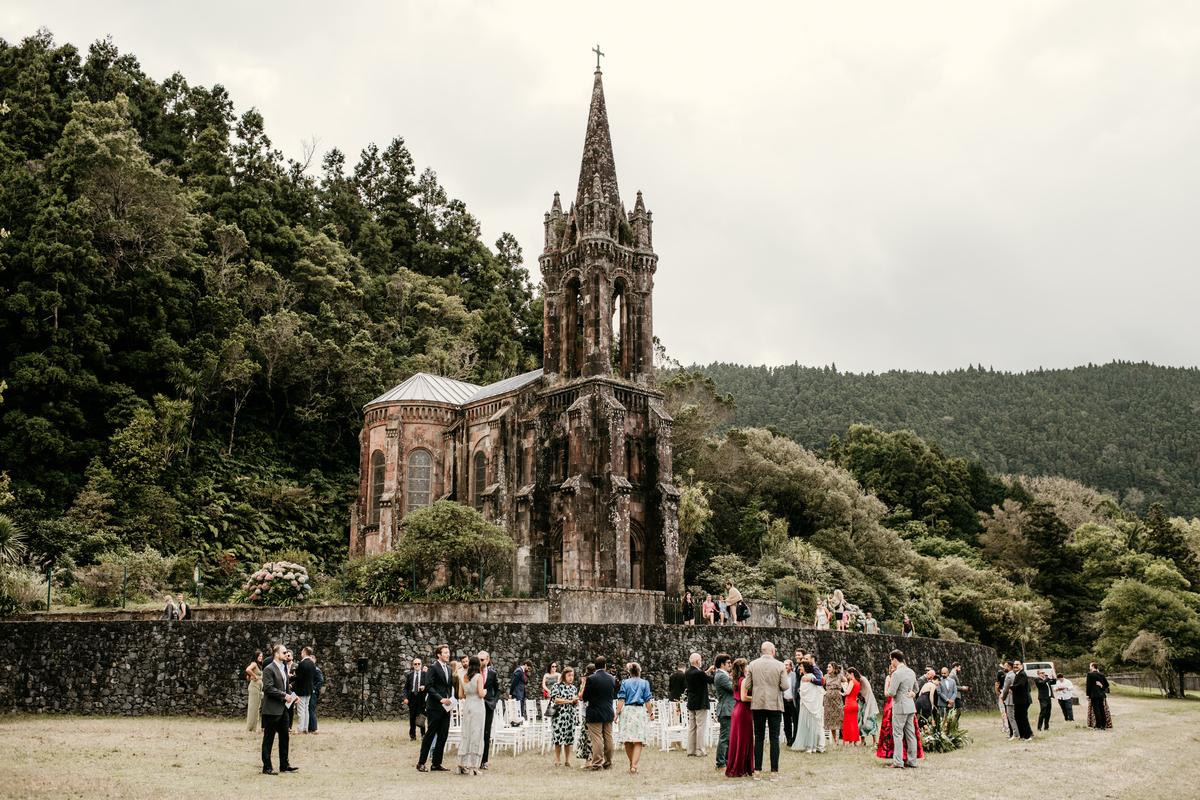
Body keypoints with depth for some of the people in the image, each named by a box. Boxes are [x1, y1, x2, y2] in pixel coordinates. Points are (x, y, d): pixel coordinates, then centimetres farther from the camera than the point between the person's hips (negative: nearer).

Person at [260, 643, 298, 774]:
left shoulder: (284, 668, 16)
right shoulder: (269, 669, -12)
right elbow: (268, 688, -20)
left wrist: (291, 695, 7)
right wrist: (285, 696, -19)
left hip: (282, 708, 9)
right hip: (272, 709, -8)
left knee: (284, 736, 12)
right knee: (268, 739, 1)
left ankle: (284, 764, 21)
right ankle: (266, 767, 8)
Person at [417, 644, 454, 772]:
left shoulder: (449, 669, 16)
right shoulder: (433, 668, -7)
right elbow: (429, 687, -14)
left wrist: (450, 699, 11)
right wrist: (441, 699, -20)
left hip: (446, 707, 7)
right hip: (435, 707, -7)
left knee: (443, 736, 6)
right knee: (430, 734, -2)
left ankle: (437, 764, 13)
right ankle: (421, 763, 7)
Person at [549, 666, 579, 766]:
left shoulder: (573, 688, 15)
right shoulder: (557, 686, 0)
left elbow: (576, 704, 17)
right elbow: (555, 699, -11)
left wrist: (576, 701, -7)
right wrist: (570, 701, -11)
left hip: (571, 715, 4)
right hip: (559, 715, -4)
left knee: (569, 738, 4)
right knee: (558, 737, -4)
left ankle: (568, 760, 12)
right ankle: (558, 760, 5)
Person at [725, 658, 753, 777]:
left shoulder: (735, 680, 10)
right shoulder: (744, 680, -16)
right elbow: (744, 697, -22)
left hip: (736, 709, 9)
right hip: (744, 711, -9)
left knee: (736, 739, 13)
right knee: (744, 740, 0)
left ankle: (733, 768, 19)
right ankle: (741, 770, 5)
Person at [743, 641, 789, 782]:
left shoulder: (752, 665, 0)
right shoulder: (779, 665, -4)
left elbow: (747, 686, -1)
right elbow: (784, 686, -7)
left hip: (757, 704, 2)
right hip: (775, 704, -2)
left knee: (758, 738, 7)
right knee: (774, 738, 3)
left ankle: (757, 771, 8)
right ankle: (774, 772, 3)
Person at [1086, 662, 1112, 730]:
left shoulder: (1090, 674, -6)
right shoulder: (1101, 675, 10)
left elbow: (1088, 685, -8)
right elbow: (1107, 684, 8)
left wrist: (1088, 695, -5)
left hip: (1094, 695, -5)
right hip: (1101, 694, 5)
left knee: (1096, 710, -6)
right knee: (1102, 710, 8)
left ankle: (1098, 726, -8)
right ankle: (1104, 725, 10)